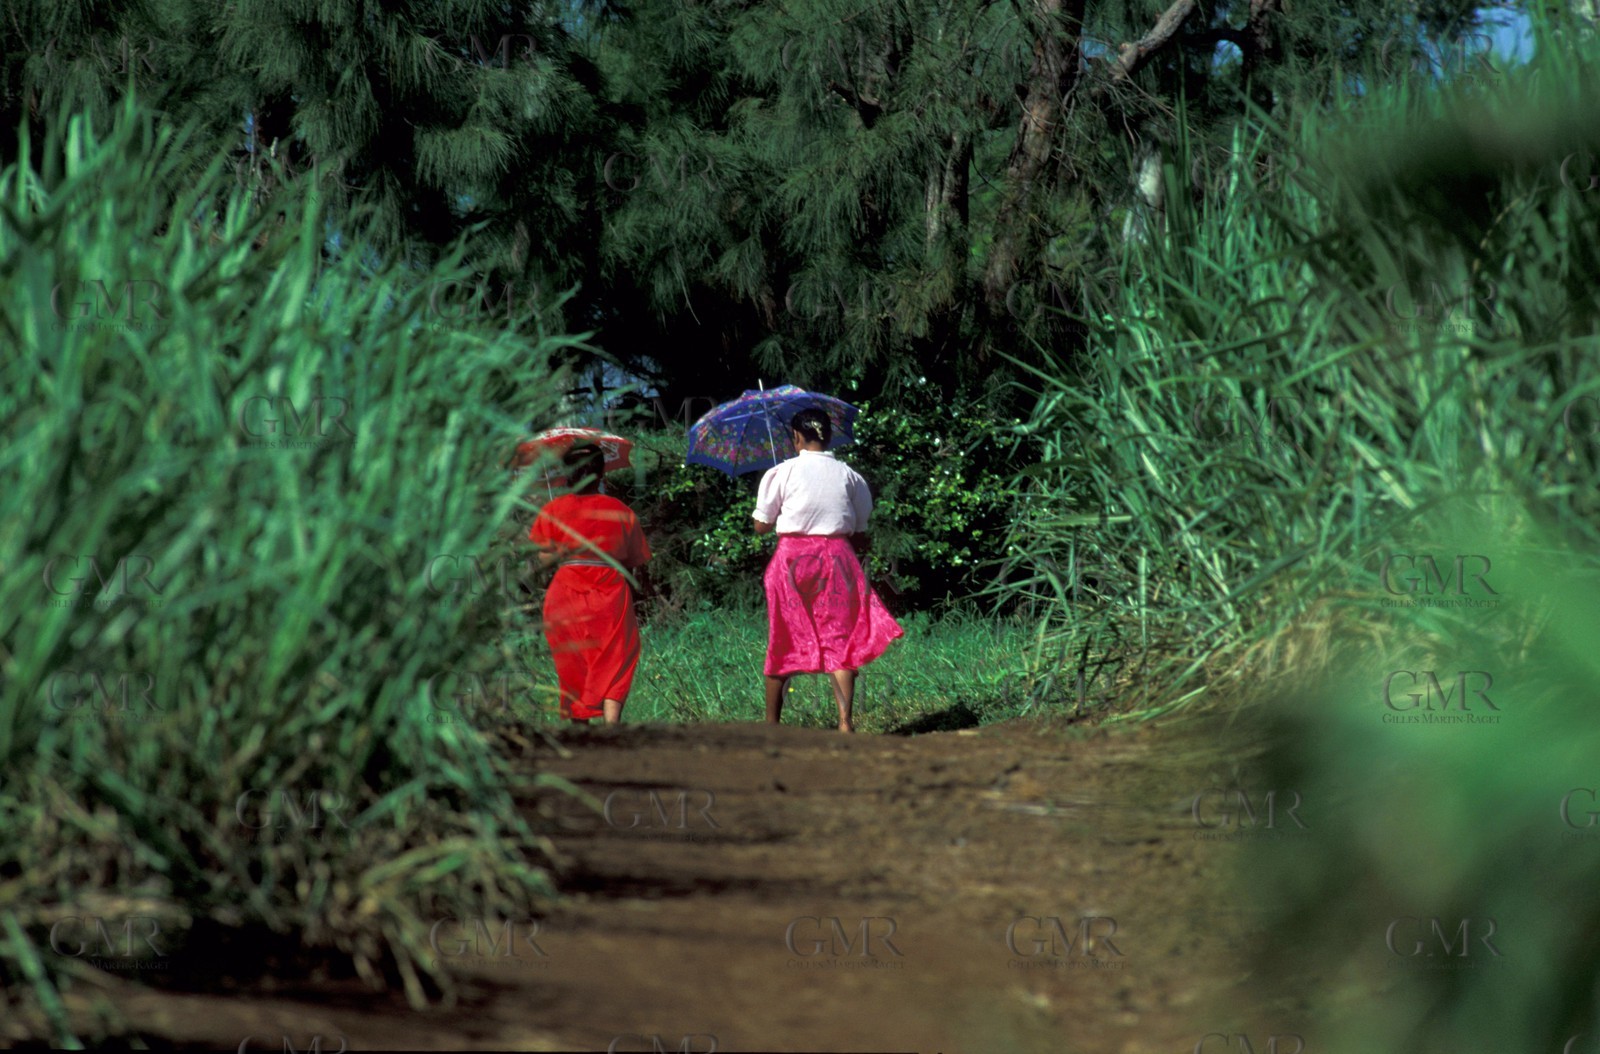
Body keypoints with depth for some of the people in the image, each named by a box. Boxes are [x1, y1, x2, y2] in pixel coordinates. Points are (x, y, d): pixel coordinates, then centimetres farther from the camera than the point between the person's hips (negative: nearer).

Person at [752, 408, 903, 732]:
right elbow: (860, 537, 9)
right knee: (840, 640, 0)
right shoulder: (850, 476, 7)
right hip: (838, 558, 1)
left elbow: (760, 526, 3)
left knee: (782, 643, 8)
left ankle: (771, 725, 13)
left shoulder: (781, 473, -2)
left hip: (792, 559, -1)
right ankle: (845, 720, -16)